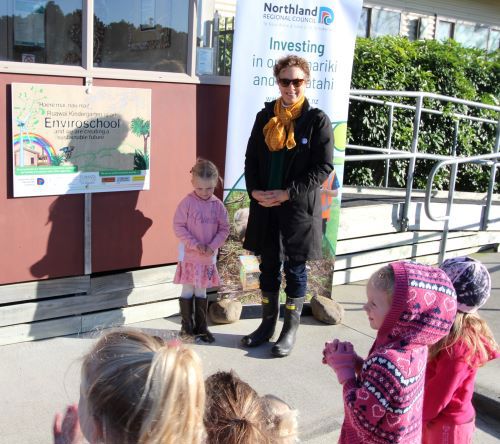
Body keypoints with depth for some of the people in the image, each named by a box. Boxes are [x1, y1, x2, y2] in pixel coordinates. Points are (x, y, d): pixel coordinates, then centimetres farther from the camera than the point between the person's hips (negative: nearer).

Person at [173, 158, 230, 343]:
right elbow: (178, 227, -10)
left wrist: (212, 246, -13)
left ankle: (201, 327, 21)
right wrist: (194, 244, -18)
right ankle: (187, 326, 17)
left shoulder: (217, 205, -2)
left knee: (201, 291, 12)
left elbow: (224, 229, 1)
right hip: (189, 255, -3)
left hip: (209, 256, 3)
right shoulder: (187, 202, -10)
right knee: (188, 291, 6)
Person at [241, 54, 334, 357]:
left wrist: (288, 194, -15)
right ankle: (268, 323, 30)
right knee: (269, 266, 14)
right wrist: (254, 190, -6)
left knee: (295, 269, 6)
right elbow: (251, 158, 12)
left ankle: (291, 330, 20)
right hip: (265, 206, 4)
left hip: (299, 208, -4)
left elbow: (324, 167, -9)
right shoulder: (265, 117, 8)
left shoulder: (317, 120, -5)